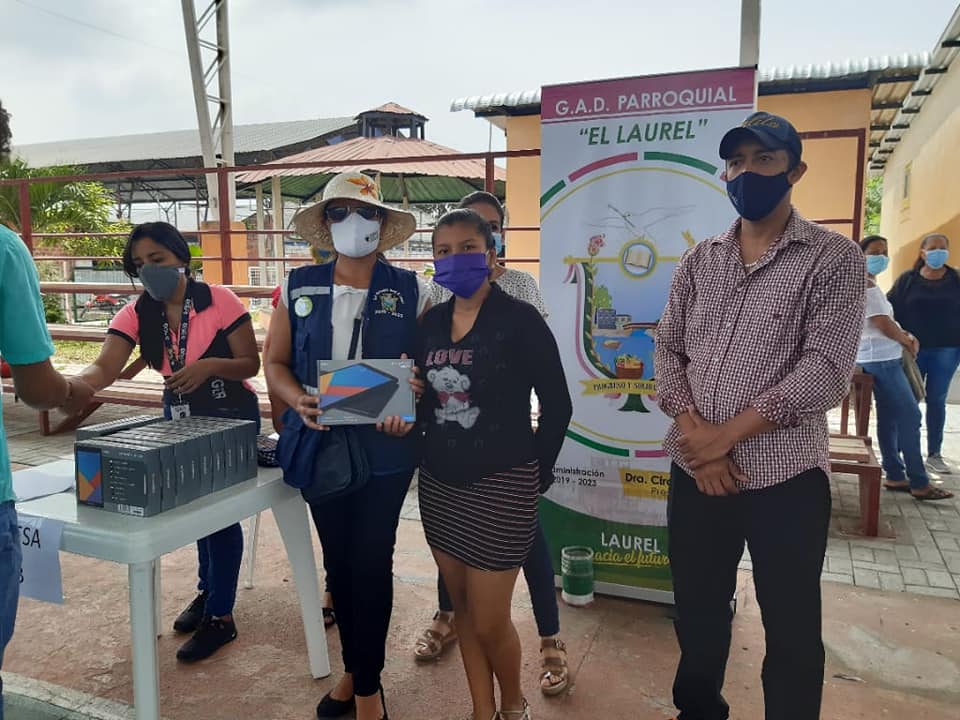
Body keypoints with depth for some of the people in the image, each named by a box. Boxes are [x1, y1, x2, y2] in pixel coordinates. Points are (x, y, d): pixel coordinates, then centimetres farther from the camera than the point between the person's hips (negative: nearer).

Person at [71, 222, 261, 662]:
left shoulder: (219, 301, -16)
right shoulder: (135, 315, -4)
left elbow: (251, 364, -13)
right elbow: (105, 368, -18)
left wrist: (209, 365, -31)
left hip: (231, 416, -5)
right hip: (179, 417, 5)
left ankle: (221, 616, 12)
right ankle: (208, 591, 38)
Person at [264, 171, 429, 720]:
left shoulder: (411, 292, -2)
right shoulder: (299, 288, 4)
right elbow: (276, 362, 6)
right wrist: (298, 401, -14)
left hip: (385, 448, -2)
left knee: (371, 560, 3)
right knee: (338, 559, 14)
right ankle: (356, 669, 36)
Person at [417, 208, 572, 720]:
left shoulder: (520, 319, -11)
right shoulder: (431, 322, 6)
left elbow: (557, 404, -8)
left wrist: (535, 473, -4)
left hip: (501, 485, -6)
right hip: (440, 482, 6)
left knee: (489, 621, 2)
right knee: (462, 609, 16)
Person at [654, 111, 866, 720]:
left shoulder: (835, 259, -6)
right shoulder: (699, 261, 8)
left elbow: (825, 371, -15)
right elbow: (668, 351, 5)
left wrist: (725, 436, -16)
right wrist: (694, 435, -11)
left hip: (785, 477, -4)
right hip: (694, 471, 4)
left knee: (792, 633, 10)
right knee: (697, 613, 19)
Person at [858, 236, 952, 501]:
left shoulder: (868, 285, 19)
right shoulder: (865, 286, -13)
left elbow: (886, 320, 21)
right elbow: (882, 324, -18)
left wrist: (907, 337, 4)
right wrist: (907, 342, -2)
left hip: (884, 358, 11)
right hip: (880, 358, -11)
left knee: (889, 418, 10)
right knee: (909, 415, -9)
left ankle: (895, 477, 15)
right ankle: (919, 483, -5)